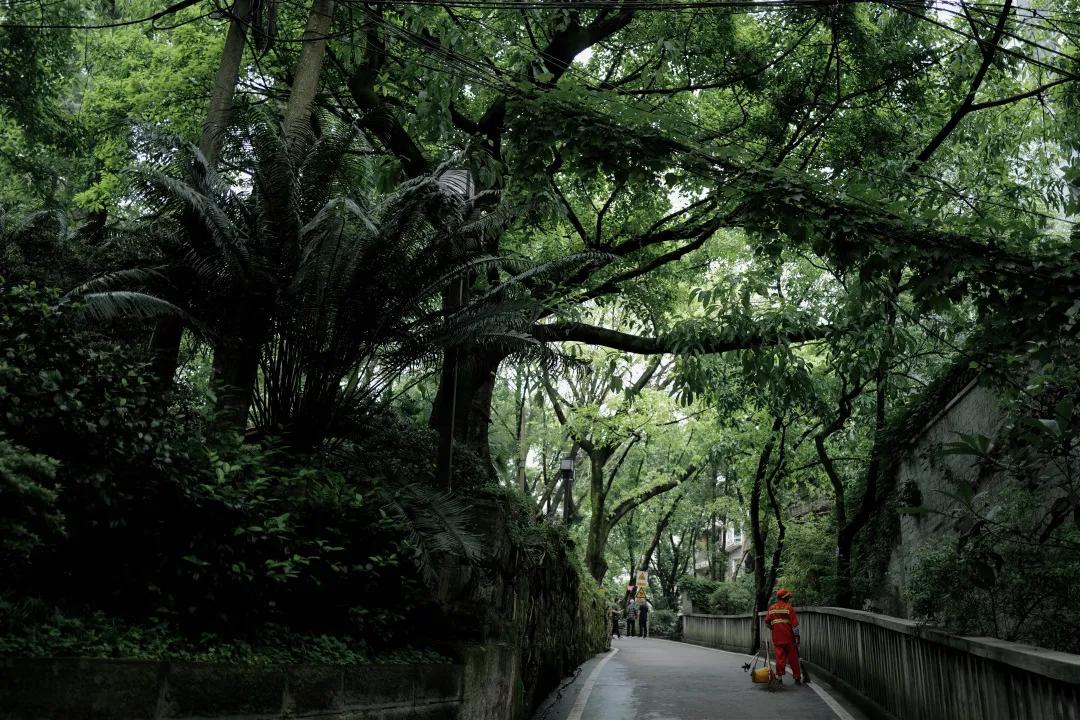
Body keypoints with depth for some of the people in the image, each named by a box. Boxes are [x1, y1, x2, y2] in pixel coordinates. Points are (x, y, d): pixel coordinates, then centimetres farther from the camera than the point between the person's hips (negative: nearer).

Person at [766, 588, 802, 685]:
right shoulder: (789, 607, -7)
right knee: (793, 658, 6)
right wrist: (797, 636, -5)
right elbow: (794, 623, -11)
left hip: (777, 638, 3)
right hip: (789, 637, -3)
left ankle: (779, 678, 6)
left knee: (780, 657, 7)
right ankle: (797, 678, 12)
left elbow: (767, 622, 9)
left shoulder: (771, 608, 6)